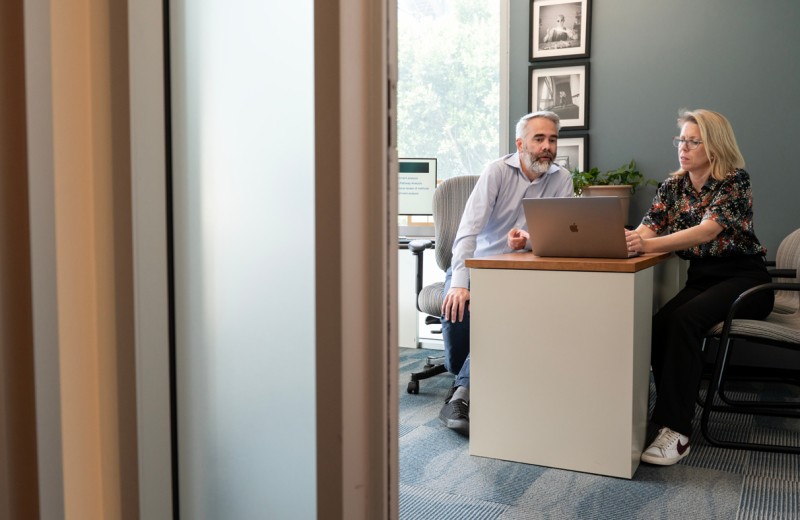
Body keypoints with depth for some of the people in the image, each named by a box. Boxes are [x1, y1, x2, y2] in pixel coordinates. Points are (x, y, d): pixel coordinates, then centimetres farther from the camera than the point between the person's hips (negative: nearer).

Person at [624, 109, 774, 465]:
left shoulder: (735, 181, -11)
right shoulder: (672, 187, 7)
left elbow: (706, 232, -27)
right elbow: (647, 228, -8)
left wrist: (649, 244, -42)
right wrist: (624, 238, -33)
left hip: (744, 280, -5)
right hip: (700, 278, 5)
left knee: (683, 319, -33)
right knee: (658, 324, -27)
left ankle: (676, 429, -31)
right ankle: (675, 413, -17)